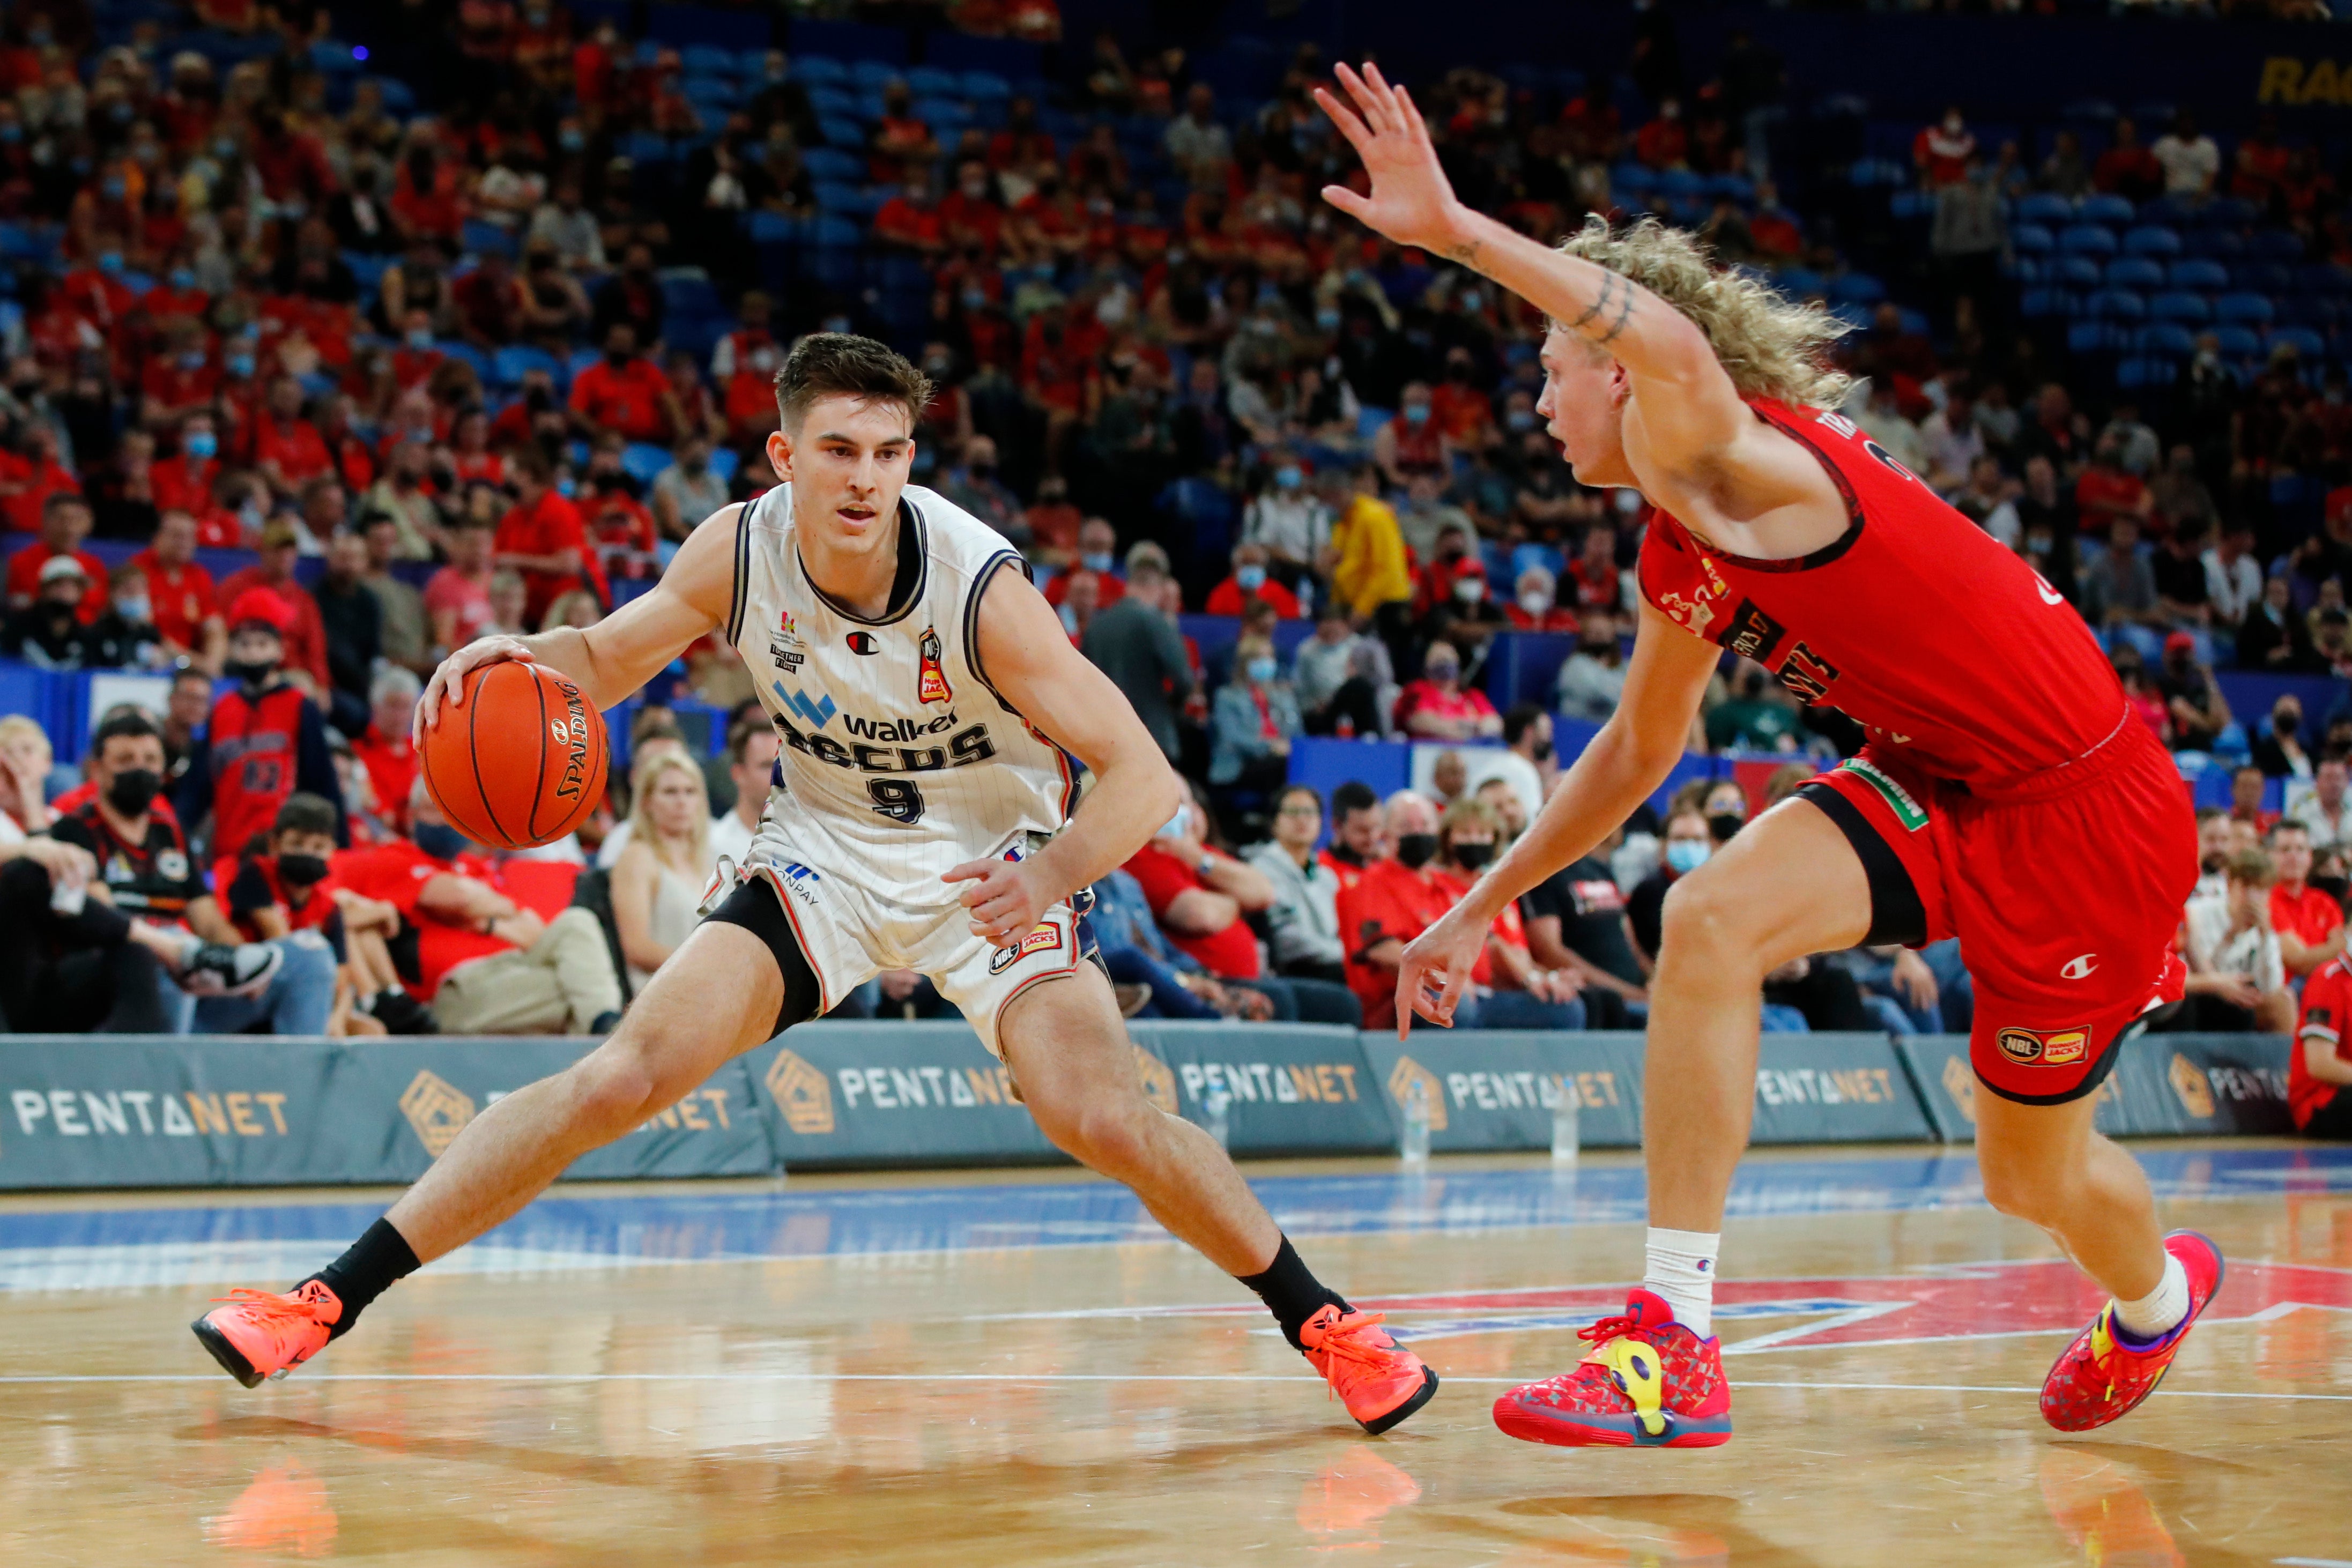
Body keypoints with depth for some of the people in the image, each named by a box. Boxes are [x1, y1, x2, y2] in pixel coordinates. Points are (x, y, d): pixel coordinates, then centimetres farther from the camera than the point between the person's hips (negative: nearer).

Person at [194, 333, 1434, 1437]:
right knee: (622, 1076, -12)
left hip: (989, 861, -2)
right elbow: (608, 661, 1)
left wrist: (1054, 875, -45)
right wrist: (523, 656, -22)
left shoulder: (976, 585, -27)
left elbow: (1142, 774, -25)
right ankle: (324, 1304, -7)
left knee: (1100, 1115, -22)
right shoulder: (740, 551, -17)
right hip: (827, 848, 3)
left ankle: (1321, 1321, 1)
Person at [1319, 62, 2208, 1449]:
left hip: (2086, 811, -8)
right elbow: (1641, 748, 22)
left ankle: (2157, 1297, 44)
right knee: (1711, 918, -15)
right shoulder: (1678, 560, 6)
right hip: (1946, 785, 8)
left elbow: (1681, 353, -47)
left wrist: (1456, 229, -51)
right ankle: (1676, 1344, -13)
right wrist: (1482, 909, 24)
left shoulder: (1753, 470, -22)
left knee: (2035, 1177, 7)